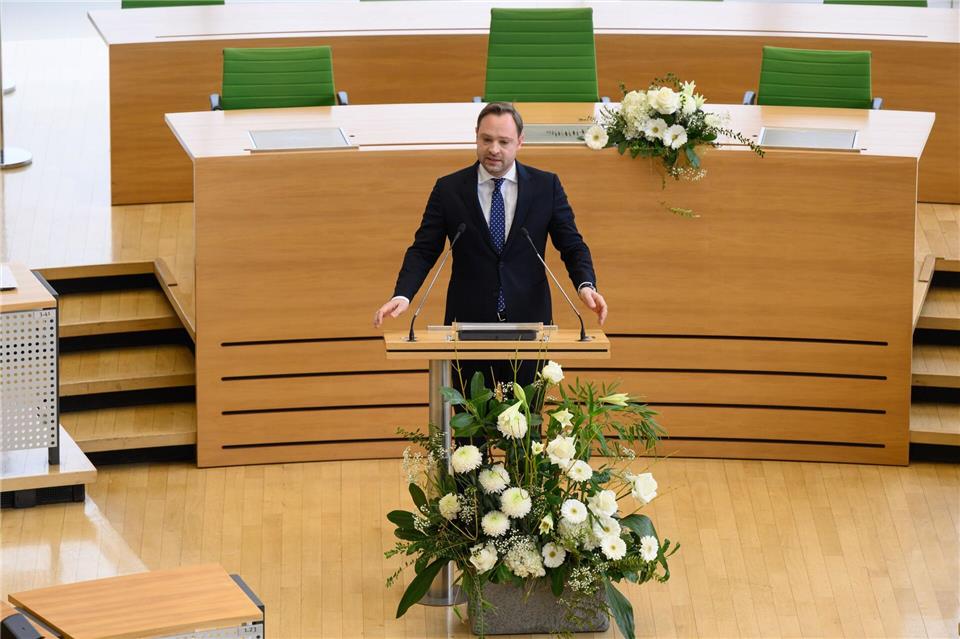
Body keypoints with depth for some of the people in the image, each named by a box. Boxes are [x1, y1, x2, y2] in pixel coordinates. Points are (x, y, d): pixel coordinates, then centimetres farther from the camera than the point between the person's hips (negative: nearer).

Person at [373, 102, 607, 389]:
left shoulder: (546, 185, 3)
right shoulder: (448, 189, 1)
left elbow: (572, 244, 4)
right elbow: (423, 250, 0)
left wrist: (586, 285, -15)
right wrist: (402, 295, -17)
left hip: (528, 322, 0)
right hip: (469, 323, 0)